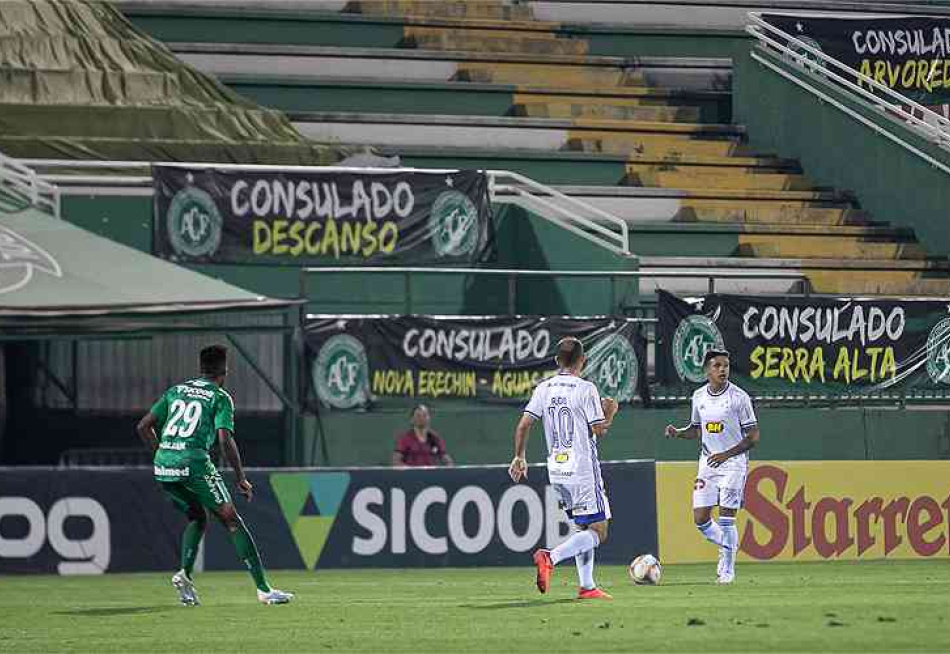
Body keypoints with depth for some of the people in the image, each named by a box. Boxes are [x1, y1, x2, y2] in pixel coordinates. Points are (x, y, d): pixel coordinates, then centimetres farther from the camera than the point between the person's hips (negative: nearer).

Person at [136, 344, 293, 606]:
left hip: (163, 466, 6)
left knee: (198, 518, 25)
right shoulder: (220, 398, 4)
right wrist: (241, 479, -1)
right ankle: (263, 589, -4)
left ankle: (185, 575, 3)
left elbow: (143, 427, 18)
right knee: (232, 521, 0)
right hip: (194, 462, -6)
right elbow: (225, 440, -8)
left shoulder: (176, 391, 21)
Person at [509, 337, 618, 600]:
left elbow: (523, 425, 1)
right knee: (598, 532, -4)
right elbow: (599, 430, -10)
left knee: (582, 527, 18)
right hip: (583, 468, -7)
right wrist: (609, 413, 9)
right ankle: (550, 558, -24)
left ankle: (586, 586, 13)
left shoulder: (543, 388, 5)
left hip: (556, 470, 7)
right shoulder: (586, 389, -11)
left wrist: (519, 457, 11)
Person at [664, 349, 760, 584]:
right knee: (700, 519, 0)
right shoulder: (699, 397, 6)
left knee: (726, 518, -9)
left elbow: (753, 436, -8)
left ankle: (727, 569, 2)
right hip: (707, 463, 5)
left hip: (733, 462, -5)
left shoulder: (739, 397, -9)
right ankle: (729, 546, 26)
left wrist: (727, 454, -17)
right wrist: (678, 433, -1)